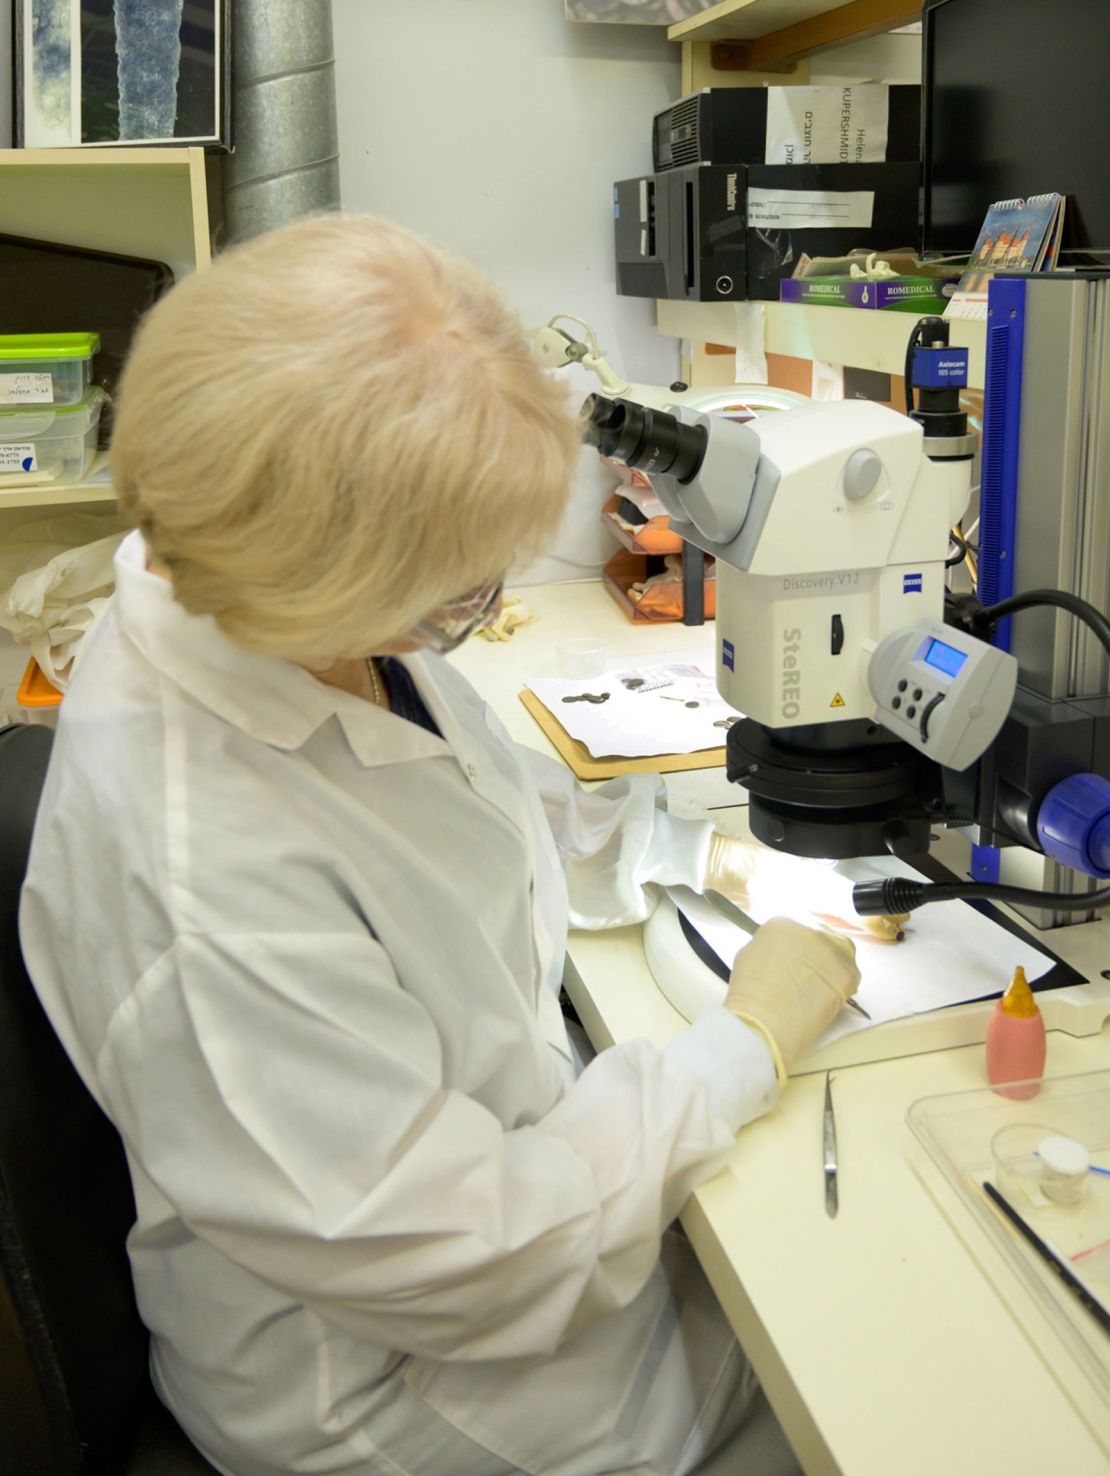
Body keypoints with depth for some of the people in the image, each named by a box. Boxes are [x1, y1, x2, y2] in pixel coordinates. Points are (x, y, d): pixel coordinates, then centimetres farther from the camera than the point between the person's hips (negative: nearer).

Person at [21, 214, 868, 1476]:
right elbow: (463, 1259, -29)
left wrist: (692, 852, -2)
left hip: (517, 1127, 7)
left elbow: (477, 799, 9)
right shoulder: (201, 888, -39)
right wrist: (744, 1048, -21)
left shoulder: (283, 617, -12)